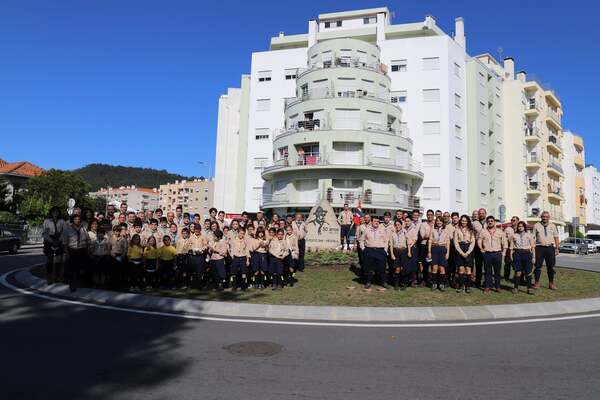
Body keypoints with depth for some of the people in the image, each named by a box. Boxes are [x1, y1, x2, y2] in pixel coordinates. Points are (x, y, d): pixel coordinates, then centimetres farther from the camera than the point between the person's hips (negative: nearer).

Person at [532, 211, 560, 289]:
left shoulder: (552, 226, 11)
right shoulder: (536, 226, 5)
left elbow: (556, 237, 11)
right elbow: (533, 237, 3)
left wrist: (557, 248, 5)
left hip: (550, 247, 2)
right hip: (539, 247, -2)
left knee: (550, 266, 6)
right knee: (538, 265, -1)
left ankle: (551, 283, 16)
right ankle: (537, 283, 7)